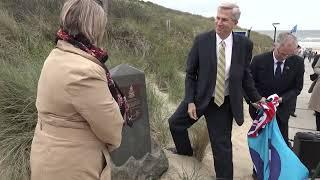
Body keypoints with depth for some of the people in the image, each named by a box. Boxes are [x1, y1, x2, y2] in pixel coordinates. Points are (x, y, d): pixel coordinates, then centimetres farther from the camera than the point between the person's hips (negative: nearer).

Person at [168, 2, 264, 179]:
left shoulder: (244, 44, -8)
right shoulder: (202, 40, -11)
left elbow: (245, 75, 6)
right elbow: (190, 73, -5)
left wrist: (256, 98, 5)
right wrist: (190, 101, -10)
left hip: (224, 103, -1)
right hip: (200, 97, 1)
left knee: (222, 145, 7)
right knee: (175, 123, 11)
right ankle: (185, 152, 41)